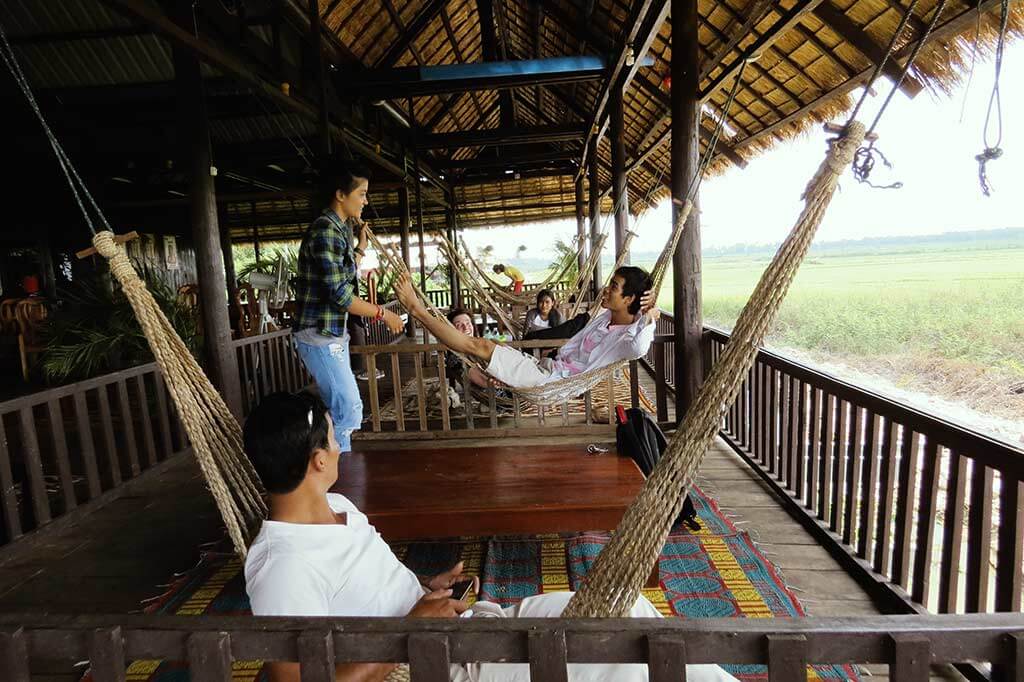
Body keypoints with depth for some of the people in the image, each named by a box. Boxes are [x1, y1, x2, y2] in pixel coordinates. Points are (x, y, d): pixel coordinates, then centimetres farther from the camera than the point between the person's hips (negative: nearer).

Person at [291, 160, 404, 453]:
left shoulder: (338, 230, 12)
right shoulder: (325, 230, -18)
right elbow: (340, 295, -23)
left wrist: (361, 245, 18)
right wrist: (383, 313, -14)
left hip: (332, 334, 10)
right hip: (319, 335, -10)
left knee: (341, 409, 16)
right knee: (348, 411, -6)